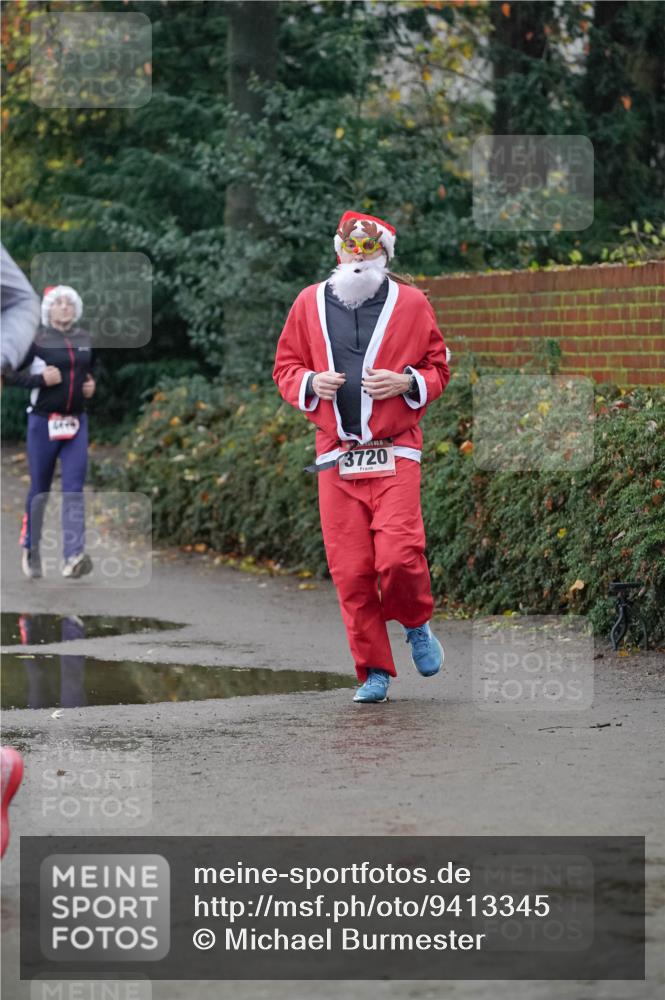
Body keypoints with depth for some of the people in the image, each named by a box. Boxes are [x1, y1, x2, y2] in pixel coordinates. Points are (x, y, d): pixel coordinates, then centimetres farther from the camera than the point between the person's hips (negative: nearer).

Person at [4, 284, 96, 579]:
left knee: (74, 488, -9)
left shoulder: (85, 339, 8)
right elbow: (10, 375, -7)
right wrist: (39, 379, -18)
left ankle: (73, 556, -18)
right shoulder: (37, 339, -6)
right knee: (39, 489, 7)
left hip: (76, 422, 3)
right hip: (43, 422, -3)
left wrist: (93, 384, 6)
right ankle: (31, 550, 25)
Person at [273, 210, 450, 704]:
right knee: (350, 570, -2)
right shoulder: (310, 303, 10)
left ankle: (417, 625, 15)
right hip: (336, 455, 2)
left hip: (395, 454, -2)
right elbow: (285, 367, 16)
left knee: (400, 556, -17)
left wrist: (406, 382, -10)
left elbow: (439, 368, 10)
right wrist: (311, 383, -5)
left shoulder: (411, 303, 5)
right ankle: (375, 671, 10)